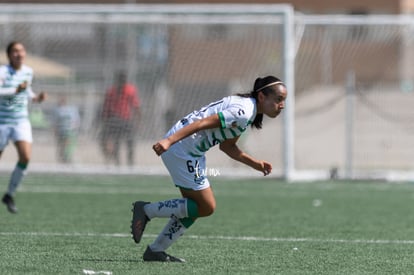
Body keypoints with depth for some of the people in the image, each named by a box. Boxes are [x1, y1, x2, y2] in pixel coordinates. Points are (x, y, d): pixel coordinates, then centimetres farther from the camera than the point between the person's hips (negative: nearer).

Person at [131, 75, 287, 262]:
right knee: (207, 207, -4)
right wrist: (169, 140, -34)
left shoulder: (248, 110, 13)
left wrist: (255, 163, 14)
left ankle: (155, 251, 21)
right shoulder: (243, 112, -20)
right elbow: (202, 123, -27)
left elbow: (227, 145, 21)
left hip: (191, 151, 11)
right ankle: (147, 210, 1)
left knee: (194, 207, 16)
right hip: (181, 148, -11)